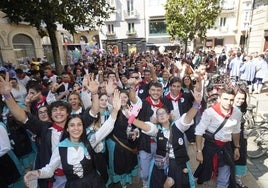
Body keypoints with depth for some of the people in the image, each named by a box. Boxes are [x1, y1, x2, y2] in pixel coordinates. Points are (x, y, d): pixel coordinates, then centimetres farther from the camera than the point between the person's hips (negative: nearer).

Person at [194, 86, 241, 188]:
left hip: (227, 147, 4)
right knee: (206, 173, 13)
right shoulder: (209, 112, -22)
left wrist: (237, 147, 17)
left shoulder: (237, 113, -7)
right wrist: (199, 151, -18)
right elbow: (199, 132, -18)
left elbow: (236, 131, 10)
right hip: (211, 146, -4)